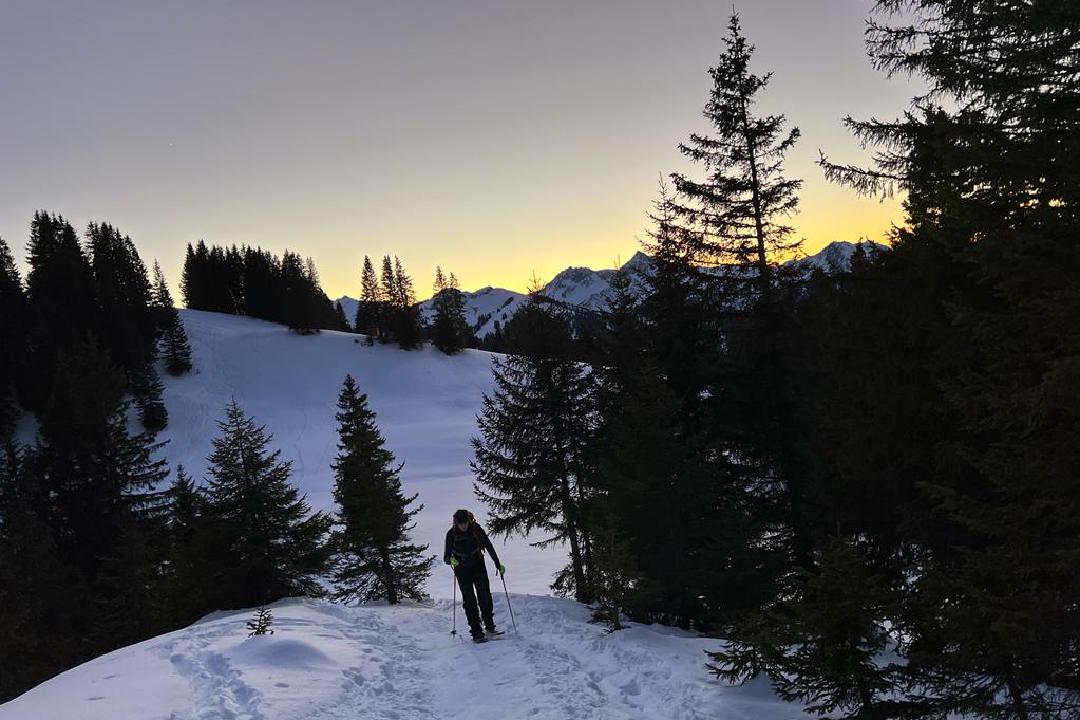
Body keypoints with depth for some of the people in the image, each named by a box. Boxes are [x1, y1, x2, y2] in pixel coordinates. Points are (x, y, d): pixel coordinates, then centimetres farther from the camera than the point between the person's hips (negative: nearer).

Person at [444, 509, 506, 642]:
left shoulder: (476, 529, -11)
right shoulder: (451, 534, -12)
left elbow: (488, 545, -3)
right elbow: (446, 557, -8)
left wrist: (498, 564, 0)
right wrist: (451, 560, -31)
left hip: (478, 565, 1)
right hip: (462, 569, -1)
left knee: (485, 595, -5)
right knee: (469, 600, -6)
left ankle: (490, 626, 9)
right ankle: (476, 632, -5)